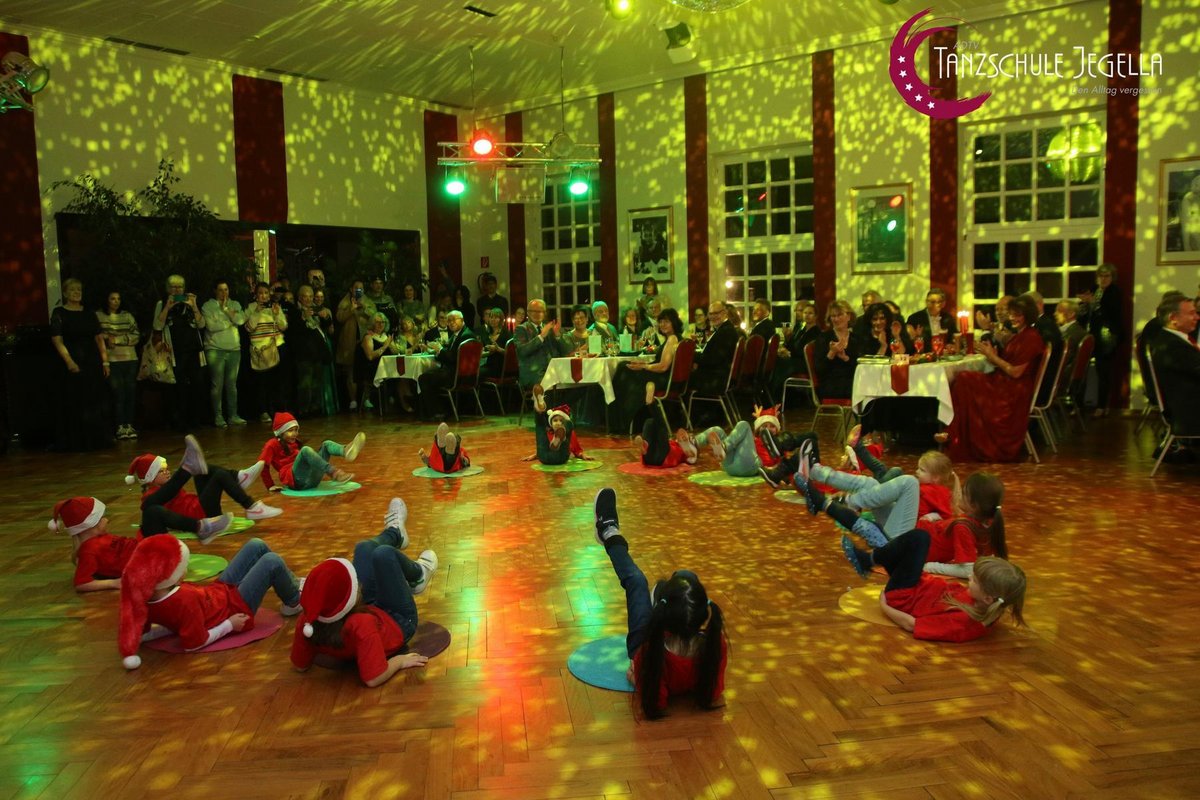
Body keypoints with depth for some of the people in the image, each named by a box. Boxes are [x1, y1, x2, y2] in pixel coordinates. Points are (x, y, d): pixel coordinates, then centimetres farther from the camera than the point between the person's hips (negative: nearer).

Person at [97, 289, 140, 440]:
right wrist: (107, 339, -13)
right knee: (118, 393, -7)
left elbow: (136, 336, 3)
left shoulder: (127, 316, 13)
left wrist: (116, 339, -6)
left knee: (131, 392, 1)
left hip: (130, 360, 3)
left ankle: (129, 425, 7)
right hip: (111, 361, -3)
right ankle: (120, 427, -2)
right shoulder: (98, 316, 6)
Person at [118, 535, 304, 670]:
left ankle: (290, 585, 32)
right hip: (234, 607, -8)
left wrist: (175, 624, -4)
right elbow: (195, 642, -32)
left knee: (257, 545, 11)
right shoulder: (184, 600, -41)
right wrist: (229, 625, -20)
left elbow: (140, 633, -4)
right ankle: (293, 602, 21)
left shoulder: (142, 597, -18)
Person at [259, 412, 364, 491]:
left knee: (326, 444, -7)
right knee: (305, 450, -31)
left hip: (312, 479, 7)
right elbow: (262, 464, -3)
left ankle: (346, 451, -45)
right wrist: (270, 486, -6)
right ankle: (334, 473, -54)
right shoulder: (273, 444, 5)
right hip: (296, 480, -7)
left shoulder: (295, 442, 27)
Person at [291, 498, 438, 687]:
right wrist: (400, 660, -32)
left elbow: (300, 665, -15)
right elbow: (374, 678, -47)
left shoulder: (307, 622, -31)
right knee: (383, 554, -12)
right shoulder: (361, 624, -47)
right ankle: (418, 575, 25)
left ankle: (395, 532, 49)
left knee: (364, 547, 11)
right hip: (399, 623, -5)